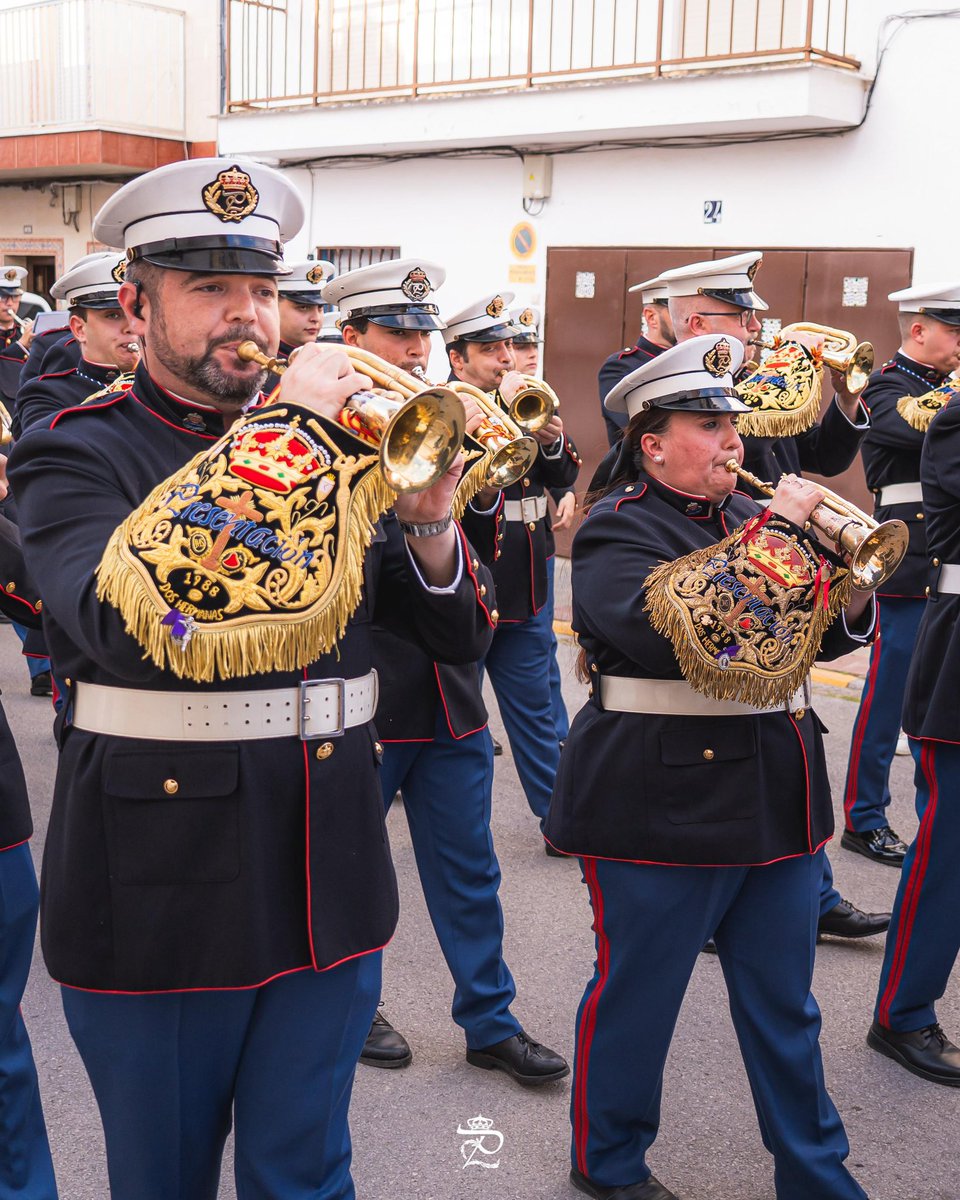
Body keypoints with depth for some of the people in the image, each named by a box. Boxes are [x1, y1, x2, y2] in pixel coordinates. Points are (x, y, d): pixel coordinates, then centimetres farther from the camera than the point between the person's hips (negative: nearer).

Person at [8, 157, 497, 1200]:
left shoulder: (341, 446, 6)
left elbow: (459, 637, 7)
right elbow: (123, 622, -27)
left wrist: (429, 524, -14)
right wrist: (287, 435, -24)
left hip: (327, 897, 3)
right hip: (160, 905, -3)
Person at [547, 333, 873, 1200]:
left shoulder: (749, 515, 13)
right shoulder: (618, 528, -8)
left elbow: (821, 636, 16)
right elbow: (674, 627, -27)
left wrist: (851, 597, -7)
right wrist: (774, 532, -22)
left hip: (777, 796, 7)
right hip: (665, 804, -6)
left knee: (785, 1007, 17)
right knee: (637, 998, 9)